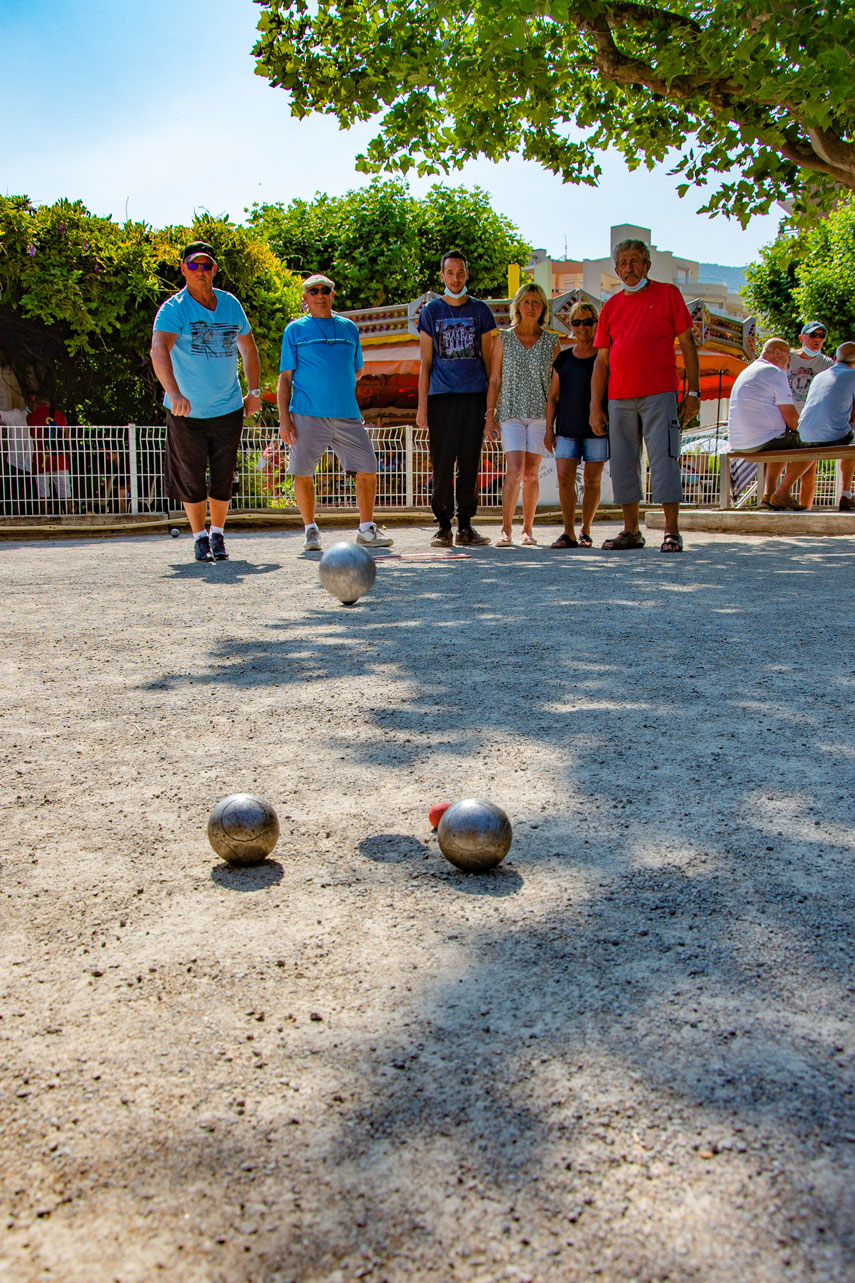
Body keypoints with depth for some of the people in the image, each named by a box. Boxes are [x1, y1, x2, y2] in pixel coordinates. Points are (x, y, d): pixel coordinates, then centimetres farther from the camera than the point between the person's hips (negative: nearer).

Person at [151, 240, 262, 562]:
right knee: (192, 478, 4)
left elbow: (248, 348, 17)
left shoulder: (230, 304, 3)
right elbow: (159, 349, -29)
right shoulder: (174, 309, -12)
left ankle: (217, 533, 25)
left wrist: (254, 391, 9)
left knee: (223, 478, 6)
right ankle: (199, 536, 23)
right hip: (186, 413, -3)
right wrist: (174, 393, -46)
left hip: (228, 409, 3)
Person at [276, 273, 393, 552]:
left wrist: (335, 383, 12)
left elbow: (357, 371, 26)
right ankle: (311, 530, 15)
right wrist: (284, 417, -4)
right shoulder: (295, 330, 7)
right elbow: (285, 377, 4)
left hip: (347, 413, 3)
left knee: (367, 469, -2)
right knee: (303, 472, -3)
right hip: (307, 414, -2)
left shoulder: (348, 328, 16)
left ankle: (367, 529, 12)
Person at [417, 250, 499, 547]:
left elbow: (488, 360, 12)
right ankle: (444, 527, 5)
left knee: (470, 464, 1)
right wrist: (422, 406, -1)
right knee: (442, 464, -2)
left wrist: (493, 405, 6)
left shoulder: (480, 310, 11)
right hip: (441, 397, -1)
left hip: (475, 396, 1)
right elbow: (425, 363, 7)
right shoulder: (431, 311, 9)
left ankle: (466, 526, 8)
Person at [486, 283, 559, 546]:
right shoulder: (504, 339, 5)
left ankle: (528, 530, 12)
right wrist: (490, 415, -1)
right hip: (511, 412, -1)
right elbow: (494, 381, 5)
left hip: (541, 413, 1)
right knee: (514, 470, -14)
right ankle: (506, 530, -11)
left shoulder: (552, 341, 7)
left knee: (532, 473, 2)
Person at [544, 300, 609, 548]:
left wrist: (604, 417, -5)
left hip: (597, 429, -2)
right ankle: (568, 532, -4)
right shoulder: (563, 358, 12)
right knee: (564, 477, -9)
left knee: (592, 481, 0)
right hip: (567, 428, 3)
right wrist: (549, 429, 7)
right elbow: (553, 397, 14)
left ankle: (585, 531, 11)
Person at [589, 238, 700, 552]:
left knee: (664, 459, -9)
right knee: (623, 464, 4)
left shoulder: (668, 294, 6)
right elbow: (602, 360, 15)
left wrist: (693, 391, -2)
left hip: (660, 394, -4)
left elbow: (687, 343, 5)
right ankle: (631, 532, 13)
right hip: (620, 399, 4)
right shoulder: (611, 306, 14)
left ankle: (672, 532, -6)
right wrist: (595, 405, 8)